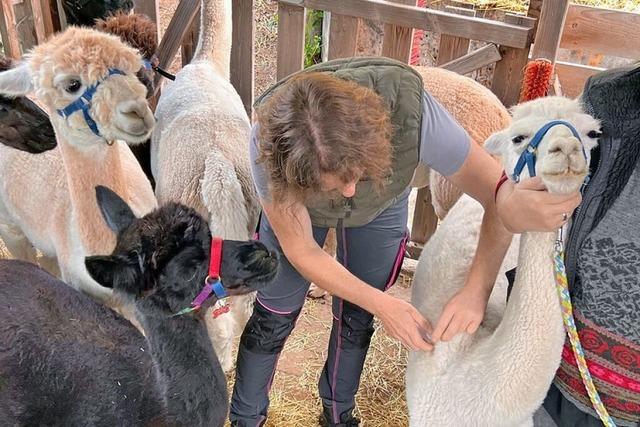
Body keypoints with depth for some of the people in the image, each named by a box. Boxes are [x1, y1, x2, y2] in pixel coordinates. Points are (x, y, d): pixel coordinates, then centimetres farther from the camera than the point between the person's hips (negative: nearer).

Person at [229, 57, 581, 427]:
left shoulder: (410, 110, -44)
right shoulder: (269, 144, -41)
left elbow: (499, 191, -33)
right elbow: (300, 250, -27)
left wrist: (477, 290, -48)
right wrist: (381, 303, -33)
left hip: (382, 205, 1)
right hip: (295, 206, 0)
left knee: (355, 319, 9)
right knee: (275, 317, 5)